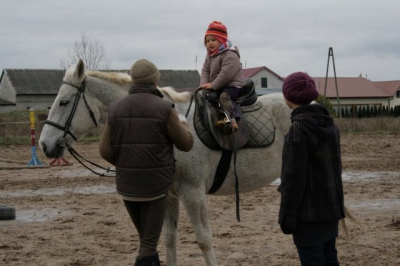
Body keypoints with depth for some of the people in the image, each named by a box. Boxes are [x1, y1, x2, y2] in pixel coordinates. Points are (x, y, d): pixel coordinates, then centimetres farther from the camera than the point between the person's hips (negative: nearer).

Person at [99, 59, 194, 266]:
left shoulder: (116, 109, -1)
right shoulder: (164, 109, -12)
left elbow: (106, 151, 0)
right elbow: (186, 144, -3)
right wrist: (184, 125, 18)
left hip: (126, 185, 4)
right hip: (155, 184, -4)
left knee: (145, 238, 25)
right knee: (149, 243, 3)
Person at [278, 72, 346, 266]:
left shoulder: (299, 128, -17)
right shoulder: (329, 124, 8)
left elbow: (294, 176, -19)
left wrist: (287, 215, -15)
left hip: (310, 212, -8)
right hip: (331, 207, 8)